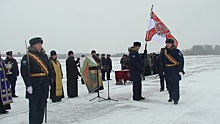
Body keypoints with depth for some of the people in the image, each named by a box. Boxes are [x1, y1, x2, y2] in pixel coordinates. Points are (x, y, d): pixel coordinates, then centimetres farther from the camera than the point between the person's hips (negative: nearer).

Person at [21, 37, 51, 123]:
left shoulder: (44, 56, 12)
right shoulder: (27, 57, -8)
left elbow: (49, 70, 15)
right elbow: (24, 72, -13)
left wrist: (49, 83, 11)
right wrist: (28, 85, -19)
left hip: (44, 85, 6)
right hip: (34, 85, -6)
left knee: (42, 105, 14)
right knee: (34, 106, -1)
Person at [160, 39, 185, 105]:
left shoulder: (177, 52, -5)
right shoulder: (164, 52, 10)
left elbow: (181, 61, -5)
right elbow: (162, 62, 17)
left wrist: (180, 70, -9)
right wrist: (163, 70, 14)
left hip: (175, 70, -5)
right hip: (167, 71, 5)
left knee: (175, 85, -6)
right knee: (169, 85, 10)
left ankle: (176, 99, 0)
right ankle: (171, 97, 27)